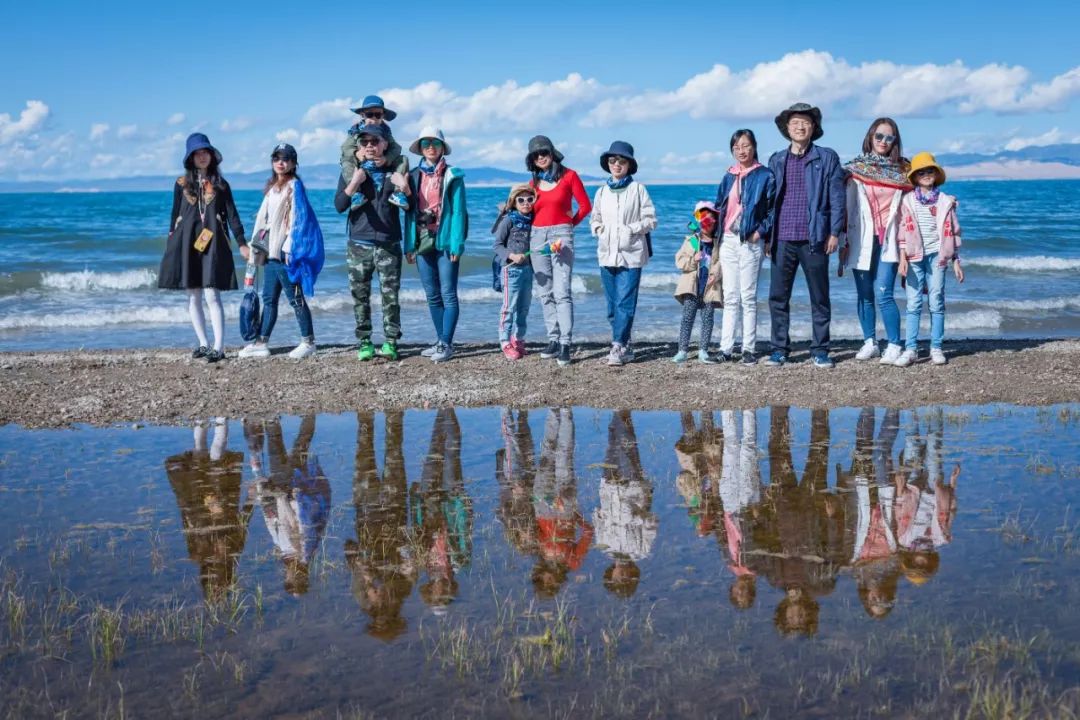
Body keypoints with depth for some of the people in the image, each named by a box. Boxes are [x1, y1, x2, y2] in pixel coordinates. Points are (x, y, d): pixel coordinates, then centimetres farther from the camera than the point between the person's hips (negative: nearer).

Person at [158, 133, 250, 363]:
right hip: (187, 243, 3)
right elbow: (175, 215, 12)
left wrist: (242, 243, -2)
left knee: (212, 295, -12)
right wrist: (170, 246, 8)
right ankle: (204, 344, 13)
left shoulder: (220, 184, 8)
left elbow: (232, 214, 6)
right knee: (193, 296, 4)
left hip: (213, 243, -2)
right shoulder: (182, 184, 10)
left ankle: (218, 347, -14)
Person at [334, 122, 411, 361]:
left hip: (389, 244, 0)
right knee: (360, 296, 3)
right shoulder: (352, 171, 5)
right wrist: (354, 183, -18)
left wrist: (405, 190, -10)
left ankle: (391, 343, 5)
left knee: (390, 296, -1)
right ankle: (364, 343, 10)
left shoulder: (395, 171, 6)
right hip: (359, 245, 1)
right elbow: (339, 205, -3)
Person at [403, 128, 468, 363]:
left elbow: (458, 211, -7)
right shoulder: (414, 176, 11)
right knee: (432, 295, 9)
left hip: (445, 241, -5)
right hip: (422, 242, 5)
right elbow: (409, 212, 10)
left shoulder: (452, 176, -1)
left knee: (448, 294, -5)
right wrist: (409, 244, 3)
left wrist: (457, 244, -14)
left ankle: (446, 344, -3)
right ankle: (441, 341, 16)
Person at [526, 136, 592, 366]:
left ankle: (565, 344, -14)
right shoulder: (534, 182, 12)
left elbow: (585, 206, 3)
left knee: (561, 292, -12)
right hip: (537, 237, 5)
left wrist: (569, 225, 8)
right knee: (545, 293, 5)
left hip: (561, 236, -5)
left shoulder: (569, 176, 0)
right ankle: (553, 340, 10)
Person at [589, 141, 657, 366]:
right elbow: (595, 220, 21)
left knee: (625, 303, -11)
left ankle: (618, 346, -13)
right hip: (607, 254, 5)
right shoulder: (602, 192, 13)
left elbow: (651, 220, 0)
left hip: (631, 255, -5)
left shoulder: (638, 189, 1)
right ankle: (624, 347, 15)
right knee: (613, 305, 7)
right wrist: (599, 229, 1)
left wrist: (632, 229, -11)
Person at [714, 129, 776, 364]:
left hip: (750, 242, -4)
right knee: (730, 298, 4)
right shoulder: (728, 178, 14)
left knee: (748, 297, -2)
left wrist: (761, 232, -12)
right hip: (728, 241, 4)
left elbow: (773, 210, -2)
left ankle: (748, 349, 2)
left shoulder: (765, 176, -1)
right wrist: (716, 241, 9)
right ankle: (726, 348, 4)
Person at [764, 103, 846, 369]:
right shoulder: (776, 160, 12)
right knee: (778, 297, 2)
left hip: (814, 239, -2)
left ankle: (820, 351, 11)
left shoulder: (827, 158, 3)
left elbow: (837, 198, 0)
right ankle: (779, 349, 10)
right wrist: (767, 235, 7)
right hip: (782, 239, 2)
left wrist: (834, 232, -8)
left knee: (819, 297, 4)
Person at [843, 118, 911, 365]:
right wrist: (843, 241, -1)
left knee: (883, 294, -12)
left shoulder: (901, 171, 7)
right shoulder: (856, 168, 5)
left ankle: (895, 345, -4)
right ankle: (869, 343, 16)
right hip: (862, 240, 1)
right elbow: (847, 205, 3)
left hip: (888, 242, -1)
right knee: (865, 295, 6)